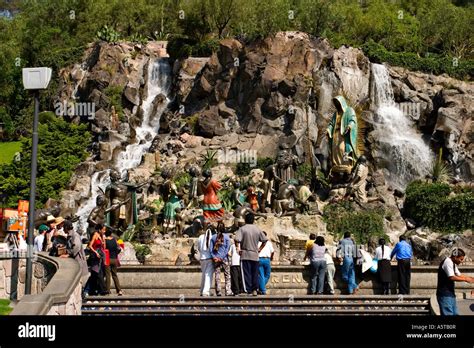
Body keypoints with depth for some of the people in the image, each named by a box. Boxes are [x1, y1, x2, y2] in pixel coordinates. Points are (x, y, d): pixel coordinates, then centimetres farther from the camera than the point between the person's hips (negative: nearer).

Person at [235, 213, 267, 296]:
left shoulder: (242, 229, -5)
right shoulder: (257, 229, 6)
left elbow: (237, 239, -18)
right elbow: (265, 240, 11)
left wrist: (238, 248, -7)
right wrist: (260, 249, 15)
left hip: (245, 255, -3)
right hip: (255, 255, 3)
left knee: (246, 273, -1)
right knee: (255, 273, 11)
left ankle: (248, 290, -5)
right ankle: (254, 290, 10)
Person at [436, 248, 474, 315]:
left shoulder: (453, 264, 17)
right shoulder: (448, 262, -16)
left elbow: (459, 275, 20)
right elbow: (452, 277, -24)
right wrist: (465, 279, -15)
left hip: (450, 294, 11)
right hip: (445, 294, -11)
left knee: (455, 313, 11)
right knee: (448, 313, -13)